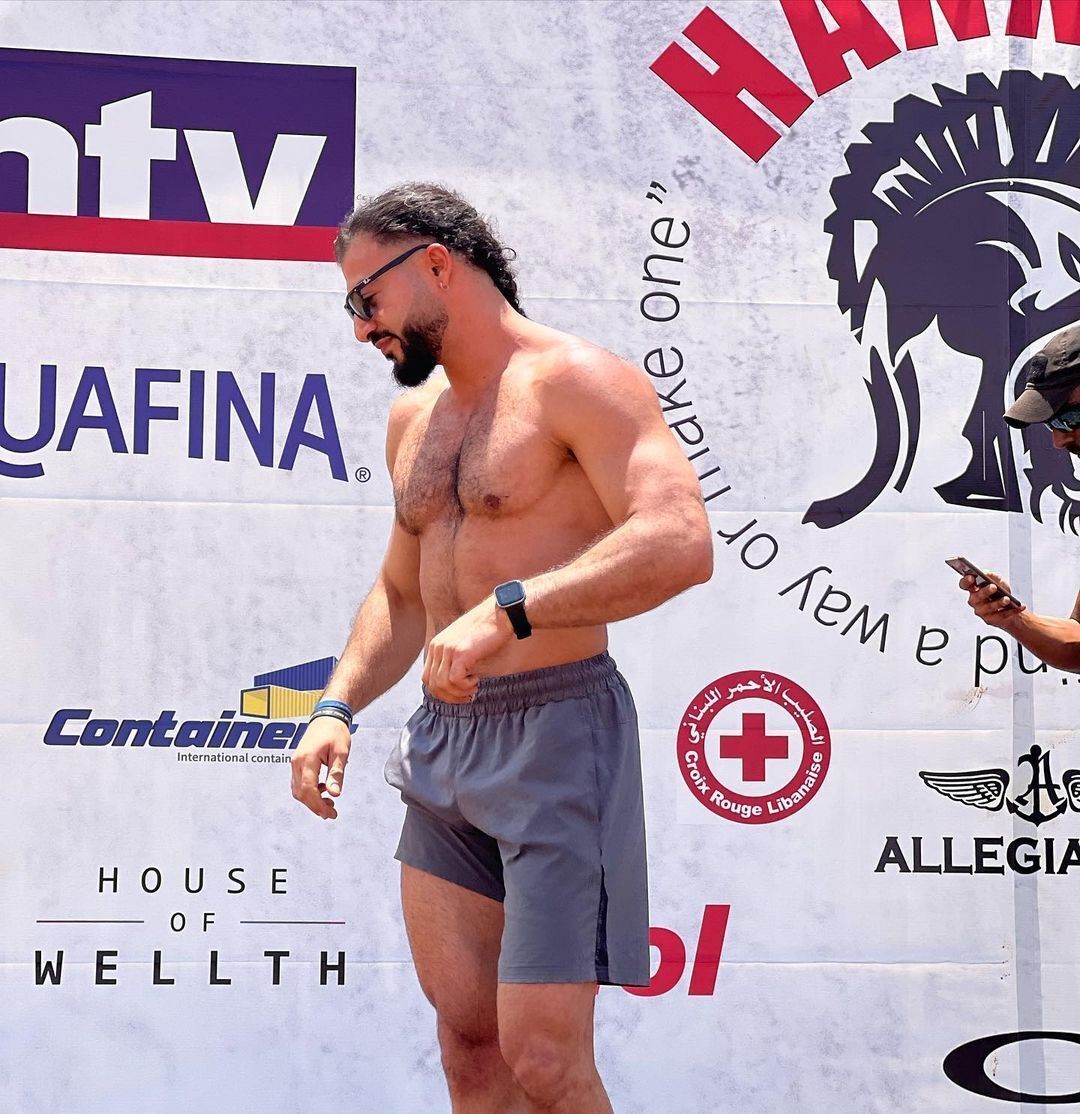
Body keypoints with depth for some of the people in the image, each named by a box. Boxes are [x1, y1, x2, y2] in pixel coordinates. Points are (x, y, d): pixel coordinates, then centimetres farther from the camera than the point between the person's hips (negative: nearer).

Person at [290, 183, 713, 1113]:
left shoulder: (575, 382, -10)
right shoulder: (415, 417, 17)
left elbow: (681, 542, -24)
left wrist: (508, 610, -32)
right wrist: (339, 706, 10)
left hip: (557, 732, -8)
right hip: (444, 743, 8)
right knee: (466, 1037, 9)